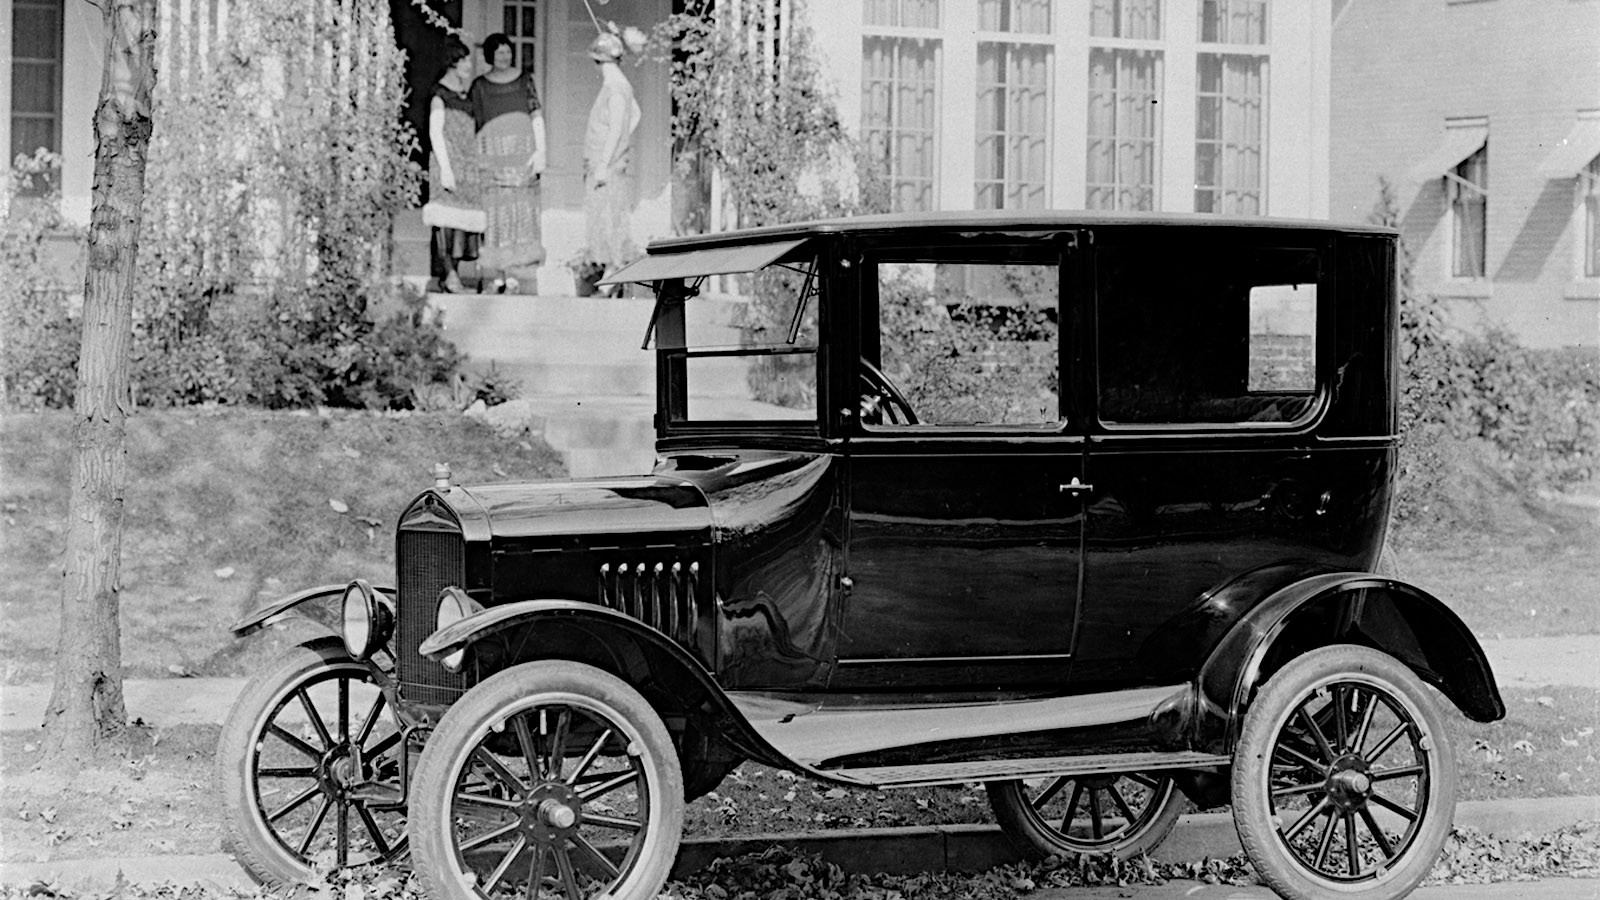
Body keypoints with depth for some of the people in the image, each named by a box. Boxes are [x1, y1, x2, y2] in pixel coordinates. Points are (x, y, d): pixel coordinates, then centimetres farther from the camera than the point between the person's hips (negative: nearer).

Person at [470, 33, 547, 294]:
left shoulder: (525, 79, 10)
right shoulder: (480, 85, 9)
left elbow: (537, 116, 6)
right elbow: (477, 124, 9)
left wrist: (540, 150, -4)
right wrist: (479, 160, 4)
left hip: (523, 148, 0)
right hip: (494, 150, 0)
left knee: (521, 209, -2)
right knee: (496, 210, -4)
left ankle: (514, 272, -1)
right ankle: (499, 273, -1)